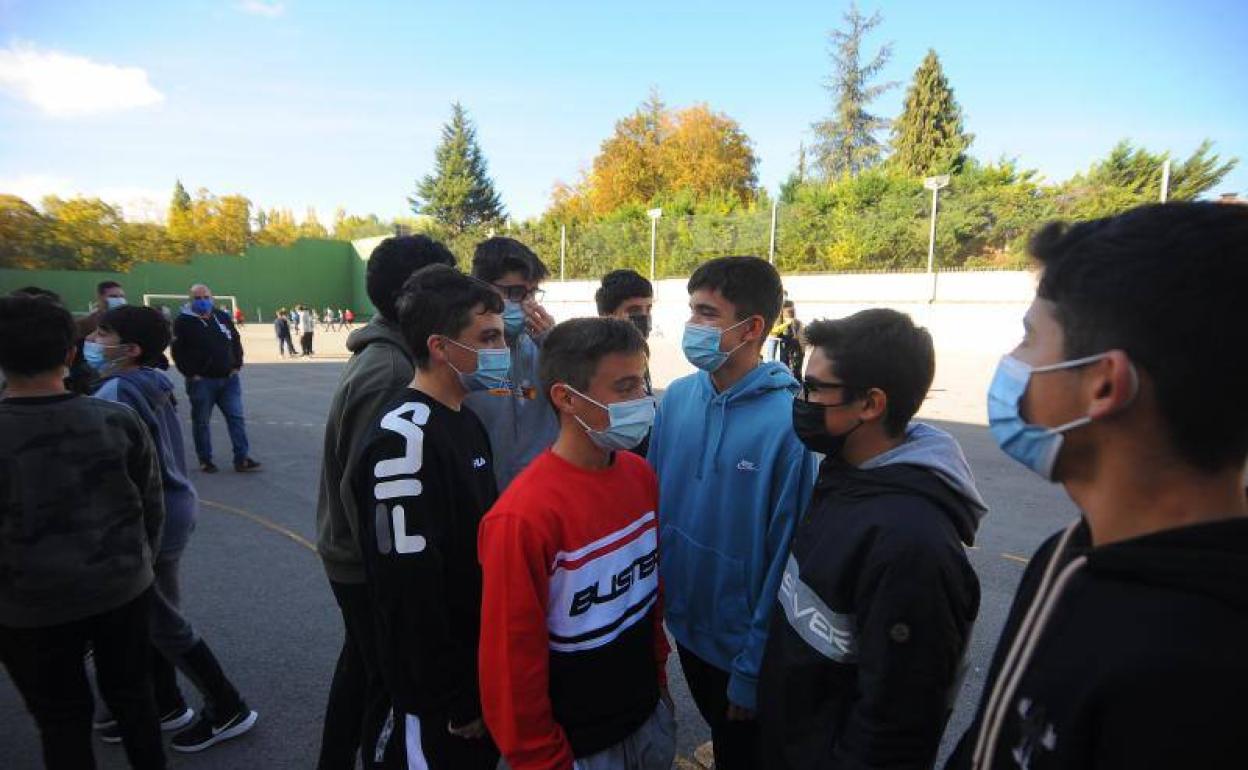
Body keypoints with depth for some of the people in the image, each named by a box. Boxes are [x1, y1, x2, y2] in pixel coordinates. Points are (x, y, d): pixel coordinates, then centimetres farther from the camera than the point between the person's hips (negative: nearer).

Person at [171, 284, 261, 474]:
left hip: (228, 379, 4)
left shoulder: (222, 317, 10)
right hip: (201, 381, -3)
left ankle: (242, 459, 4)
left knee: (236, 418, 0)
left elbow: (236, 342, 16)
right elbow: (178, 352, -6)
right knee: (201, 422, 6)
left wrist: (236, 366, 6)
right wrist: (191, 374, -11)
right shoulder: (184, 322, -3)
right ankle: (205, 460, 20)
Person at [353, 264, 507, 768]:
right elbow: (408, 591, -26)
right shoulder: (405, 436, -26)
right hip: (439, 696, -8)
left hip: (481, 665, 9)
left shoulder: (466, 419, 4)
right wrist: (455, 701, -17)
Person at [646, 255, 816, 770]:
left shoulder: (790, 421, -26)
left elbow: (787, 555, -21)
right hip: (685, 623, 5)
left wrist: (754, 668, -13)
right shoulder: (678, 397, -9)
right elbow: (654, 502, 1)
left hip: (743, 642, -4)